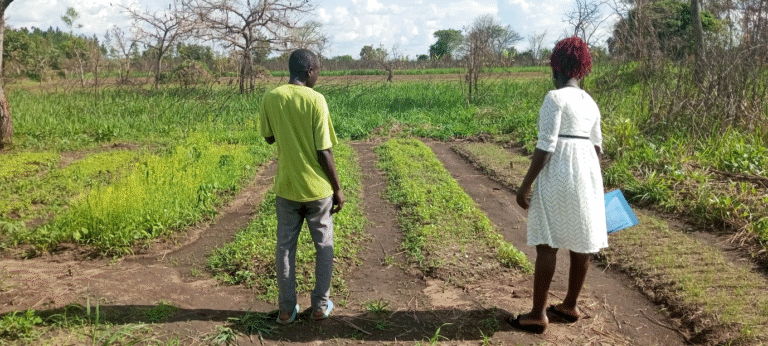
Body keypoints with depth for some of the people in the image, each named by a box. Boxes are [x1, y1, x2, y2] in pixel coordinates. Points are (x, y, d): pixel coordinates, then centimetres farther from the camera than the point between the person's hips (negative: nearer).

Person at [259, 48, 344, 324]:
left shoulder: (270, 98, -3)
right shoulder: (315, 100, -14)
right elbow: (324, 152, -14)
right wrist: (338, 188, -5)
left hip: (286, 187, 3)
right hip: (317, 187, -3)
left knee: (285, 246, 12)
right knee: (323, 246, 13)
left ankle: (287, 308, 18)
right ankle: (320, 305, 21)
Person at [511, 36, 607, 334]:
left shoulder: (555, 97, -12)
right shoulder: (590, 102, 12)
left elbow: (545, 145, -18)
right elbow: (596, 146, 16)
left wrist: (525, 185, -13)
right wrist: (593, 185, 27)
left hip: (558, 176, -8)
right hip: (587, 175, 8)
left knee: (547, 244, -2)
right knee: (581, 242, 12)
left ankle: (538, 314, 5)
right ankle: (570, 306, 26)